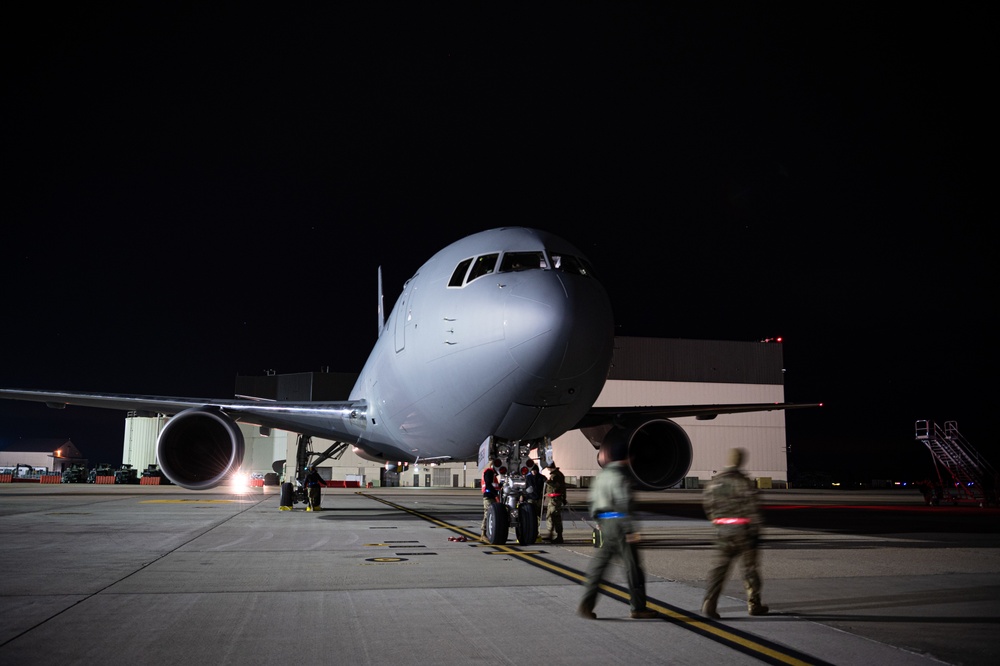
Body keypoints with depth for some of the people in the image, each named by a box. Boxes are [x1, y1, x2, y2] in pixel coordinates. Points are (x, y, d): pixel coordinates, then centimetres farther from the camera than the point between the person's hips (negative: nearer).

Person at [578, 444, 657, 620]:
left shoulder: (601, 475, 14)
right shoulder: (619, 476, -13)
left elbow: (592, 499, 19)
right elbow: (624, 504, -19)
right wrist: (630, 530, -19)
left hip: (605, 522, 8)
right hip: (618, 522, -8)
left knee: (599, 564, 8)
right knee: (632, 565, 2)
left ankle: (586, 605, 3)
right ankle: (637, 608, 9)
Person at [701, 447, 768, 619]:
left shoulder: (715, 480, 5)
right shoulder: (743, 481, -12)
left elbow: (707, 501, 9)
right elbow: (751, 506, -14)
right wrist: (755, 530, -8)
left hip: (723, 529, 4)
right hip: (742, 527, -4)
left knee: (720, 566, 4)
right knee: (749, 566, 11)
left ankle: (709, 603, -9)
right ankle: (754, 605, 22)